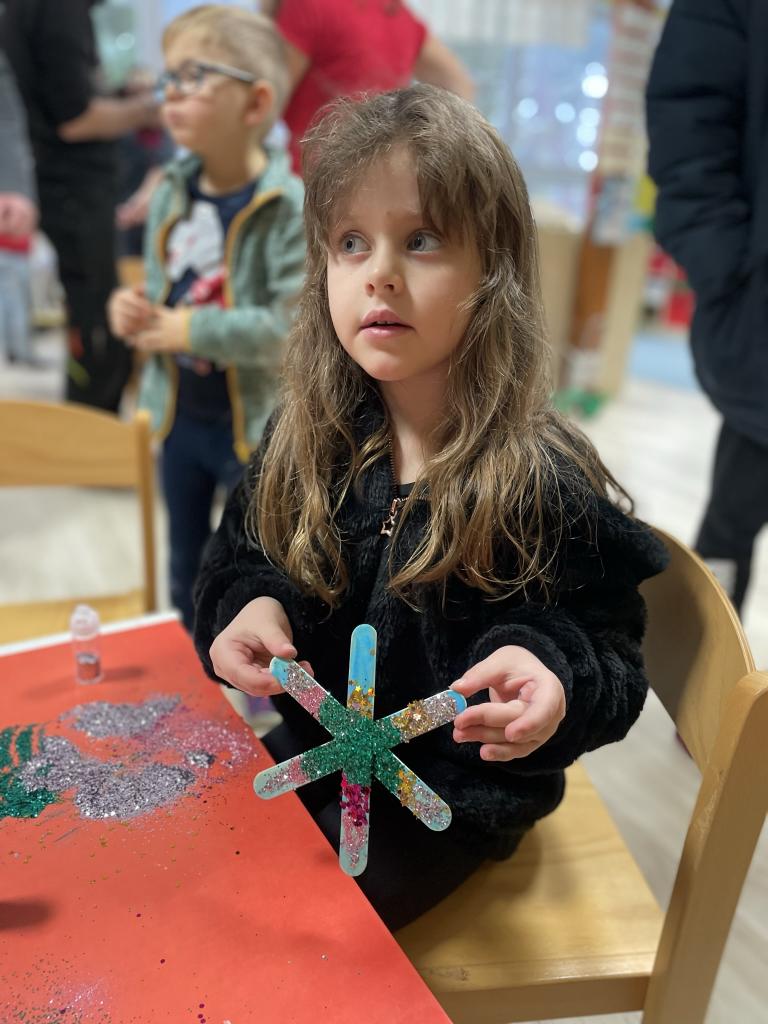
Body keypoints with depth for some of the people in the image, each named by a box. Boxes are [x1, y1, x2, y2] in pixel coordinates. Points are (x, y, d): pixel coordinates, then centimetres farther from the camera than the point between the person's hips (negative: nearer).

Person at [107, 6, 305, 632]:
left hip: (257, 425, -6)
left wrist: (190, 331, -25)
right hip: (180, 415, 7)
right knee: (186, 575, 23)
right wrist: (138, 312, -10)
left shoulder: (291, 207, -20)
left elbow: (294, 327, -28)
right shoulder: (171, 195, 1)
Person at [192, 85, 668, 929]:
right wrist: (251, 608, -18)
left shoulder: (545, 482, -23)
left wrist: (550, 684, -37)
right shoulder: (305, 440, -9)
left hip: (457, 789, -4)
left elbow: (608, 662, -14)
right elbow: (240, 557, 5)